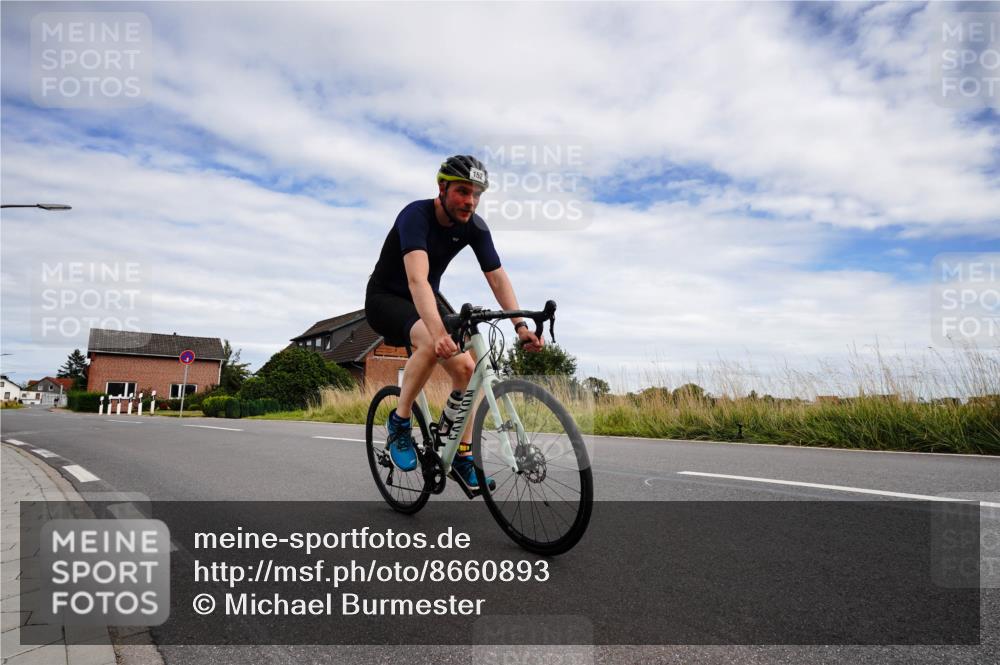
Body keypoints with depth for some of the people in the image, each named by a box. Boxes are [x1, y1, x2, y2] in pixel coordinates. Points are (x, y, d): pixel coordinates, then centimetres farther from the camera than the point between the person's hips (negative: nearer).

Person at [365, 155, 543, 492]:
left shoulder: (475, 226, -11)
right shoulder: (416, 215, -29)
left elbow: (498, 277, -14)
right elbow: (417, 279, -43)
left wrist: (521, 325, -29)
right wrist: (438, 330, -58)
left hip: (426, 298, 6)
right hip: (386, 298, -6)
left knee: (465, 367, -12)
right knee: (430, 343, -37)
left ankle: (461, 457, 2)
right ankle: (399, 421, -15)